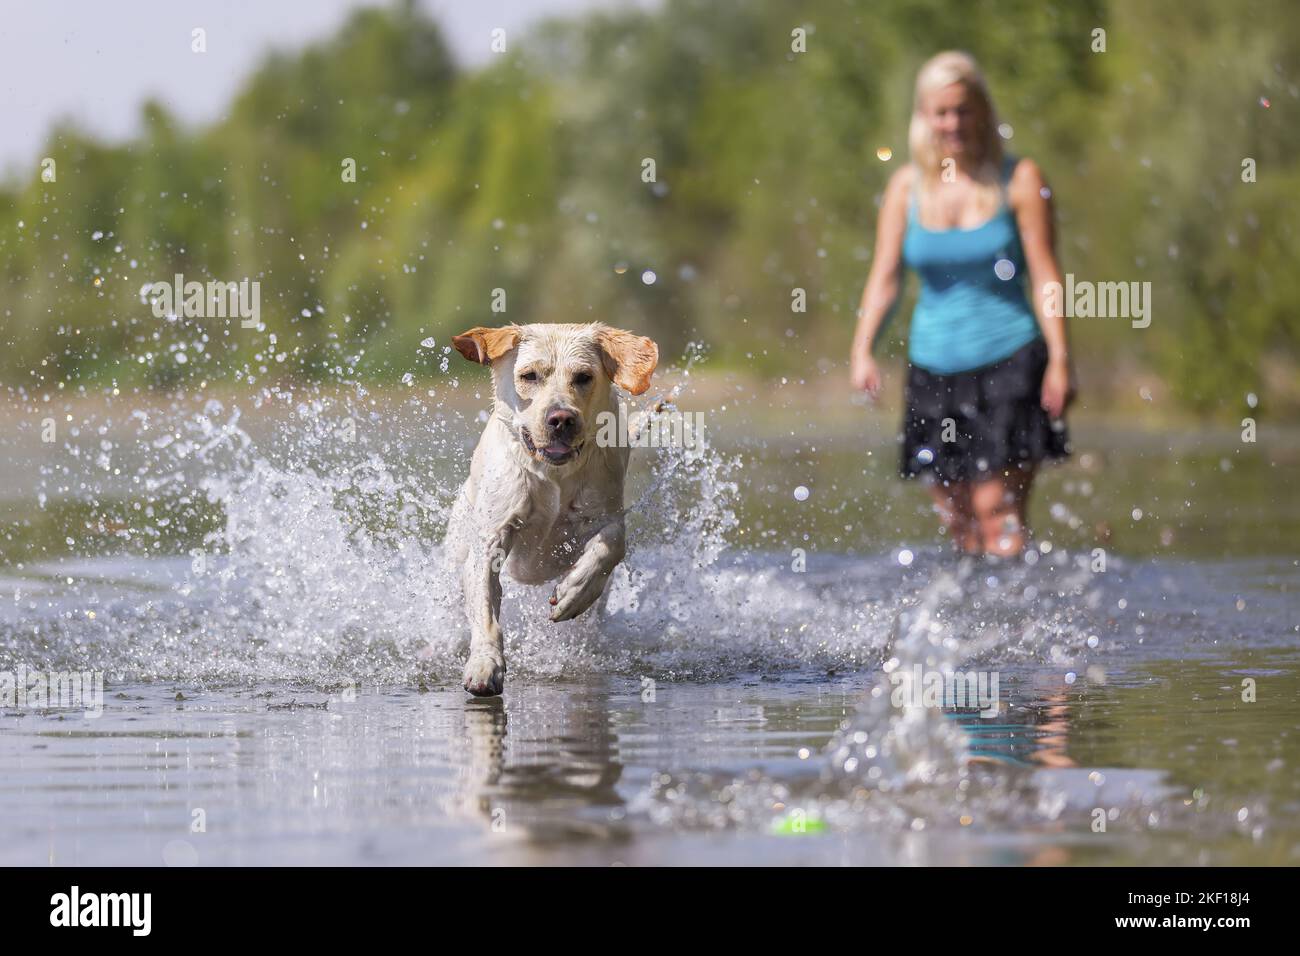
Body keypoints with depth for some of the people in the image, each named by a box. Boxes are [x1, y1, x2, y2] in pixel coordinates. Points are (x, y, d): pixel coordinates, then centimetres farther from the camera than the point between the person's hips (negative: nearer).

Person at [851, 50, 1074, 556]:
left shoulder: (1019, 180, -2)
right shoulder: (906, 186, 7)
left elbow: (1045, 275, -5)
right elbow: (884, 276, 6)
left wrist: (1059, 359, -13)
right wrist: (862, 349, -9)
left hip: (1008, 362, -4)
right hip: (933, 368, 4)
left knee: (997, 511, -14)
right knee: (958, 523, 4)